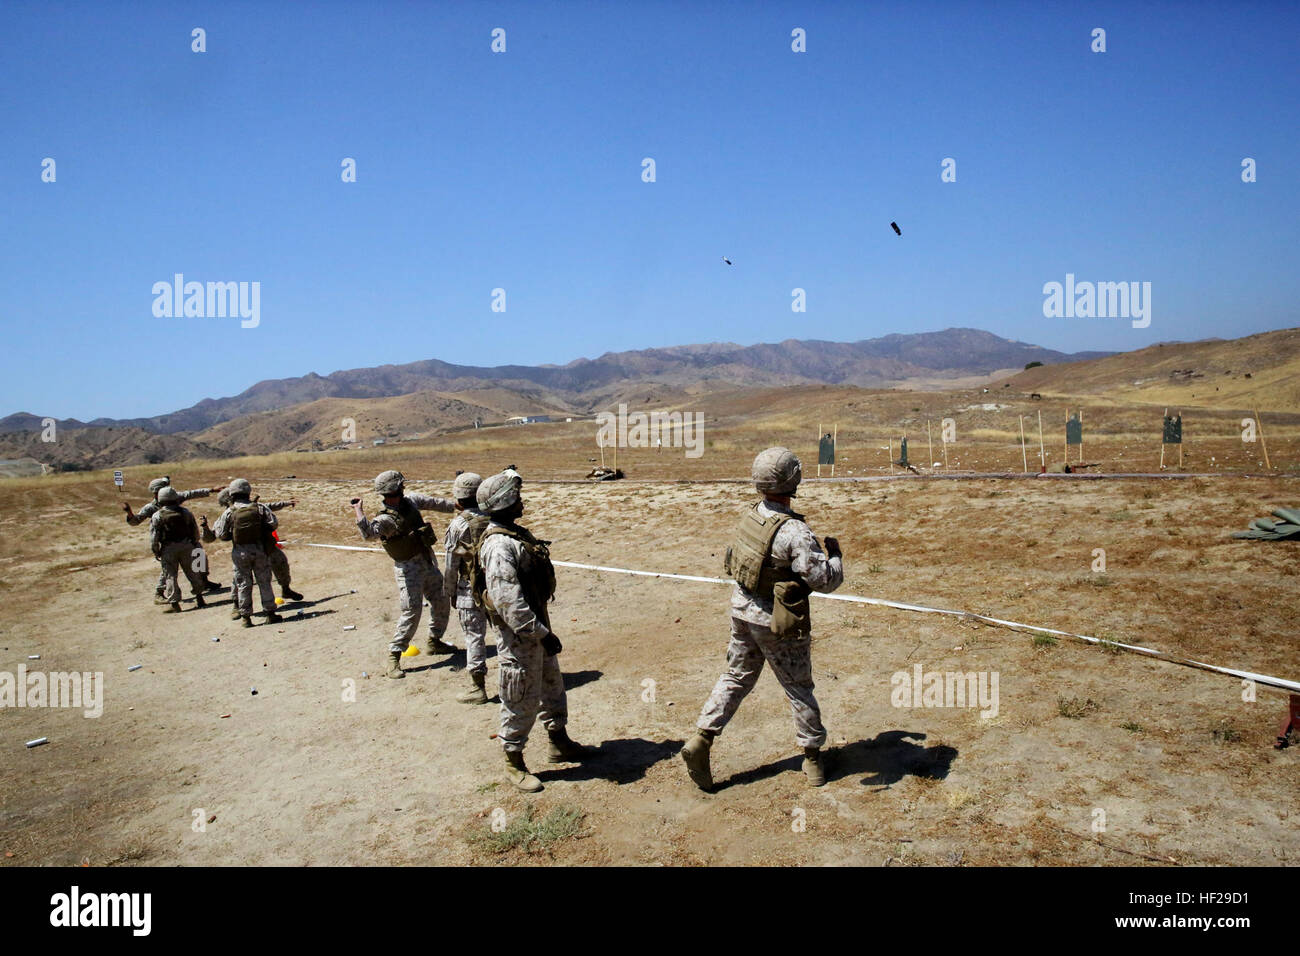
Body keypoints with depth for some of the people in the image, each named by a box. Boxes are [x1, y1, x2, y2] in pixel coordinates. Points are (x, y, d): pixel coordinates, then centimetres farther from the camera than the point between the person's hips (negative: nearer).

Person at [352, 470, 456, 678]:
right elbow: (369, 534, -40)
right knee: (411, 611, -11)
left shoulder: (411, 500, 1)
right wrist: (359, 512, -48)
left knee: (442, 603, 16)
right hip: (408, 568, -8)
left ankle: (434, 641, 36)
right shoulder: (386, 519, -22)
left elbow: (433, 503, 16)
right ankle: (393, 657, -1)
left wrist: (456, 505, 22)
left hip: (428, 561, 8)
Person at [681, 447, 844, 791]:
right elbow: (825, 580, -24)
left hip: (742, 608, 6)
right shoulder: (793, 531, -26)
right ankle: (812, 756, 28)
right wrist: (834, 554, -5)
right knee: (799, 688, 12)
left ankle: (700, 742, 12)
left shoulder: (751, 515, -3)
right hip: (776, 621, -6)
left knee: (736, 677, 18)